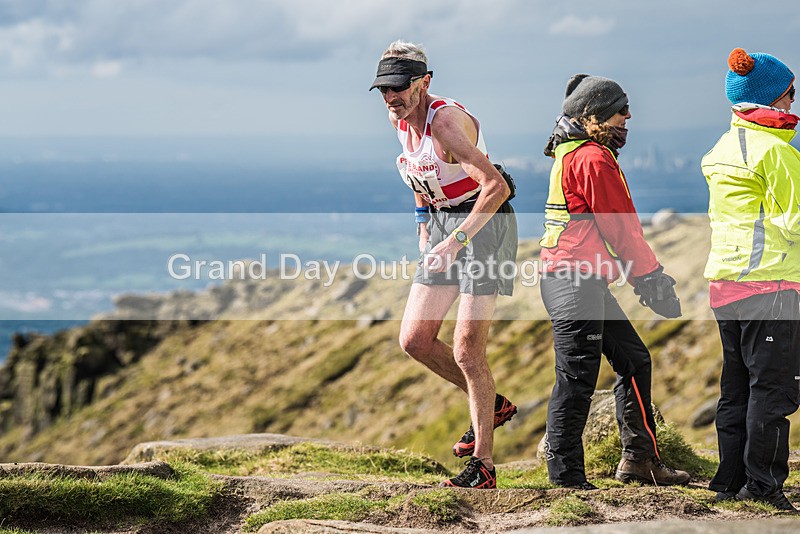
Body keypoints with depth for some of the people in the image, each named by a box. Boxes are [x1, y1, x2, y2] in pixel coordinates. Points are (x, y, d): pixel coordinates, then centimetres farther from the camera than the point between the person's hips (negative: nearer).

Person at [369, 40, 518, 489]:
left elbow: (496, 186, -33)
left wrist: (456, 241, -37)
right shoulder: (399, 119, 2)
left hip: (485, 223, -9)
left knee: (467, 350, -11)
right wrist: (425, 231, 18)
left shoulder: (446, 119, -24)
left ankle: (483, 467, -5)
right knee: (414, 339, 5)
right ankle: (492, 405, 25)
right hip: (443, 225, 9)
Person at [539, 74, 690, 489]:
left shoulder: (572, 152, 19)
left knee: (633, 359, 16)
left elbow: (612, 224, 21)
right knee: (577, 378, -8)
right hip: (576, 281, -11)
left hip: (583, 281, 11)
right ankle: (566, 477, -4)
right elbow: (621, 227, -14)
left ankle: (640, 459, 20)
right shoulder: (594, 159, -13)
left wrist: (647, 276, 19)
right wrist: (652, 277, -6)